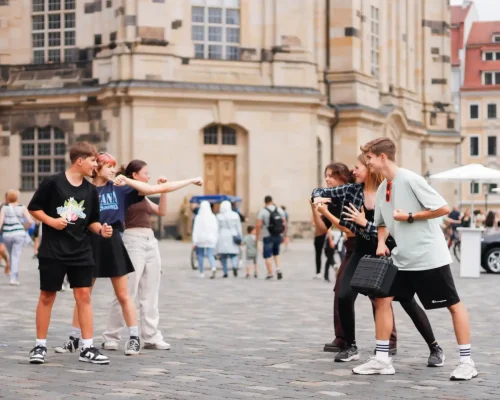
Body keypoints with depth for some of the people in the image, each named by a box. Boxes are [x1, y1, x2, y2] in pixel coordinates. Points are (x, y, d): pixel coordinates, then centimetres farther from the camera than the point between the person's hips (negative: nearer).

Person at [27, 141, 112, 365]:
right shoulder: (53, 183, -9)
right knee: (47, 296, 4)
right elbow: (33, 208, -3)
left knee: (84, 295, 0)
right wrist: (51, 221, -17)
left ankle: (87, 348, 4)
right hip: (52, 252, -4)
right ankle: (40, 346, 14)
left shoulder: (90, 190, 5)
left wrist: (101, 230, -7)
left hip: (81, 253, 4)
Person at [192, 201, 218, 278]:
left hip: (201, 239, -2)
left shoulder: (198, 217, -9)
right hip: (210, 239, 2)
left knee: (200, 255, 12)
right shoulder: (213, 217, 0)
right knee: (210, 255, 0)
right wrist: (216, 239, 11)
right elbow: (216, 229, 3)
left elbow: (196, 230, -9)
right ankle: (213, 267, -27)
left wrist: (194, 241, -6)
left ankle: (201, 272, 15)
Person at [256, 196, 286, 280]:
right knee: (276, 253, 22)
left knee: (267, 256, 4)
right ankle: (278, 269, 3)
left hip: (268, 236, -4)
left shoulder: (262, 211, -7)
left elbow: (259, 225, -13)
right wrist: (282, 234, 14)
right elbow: (284, 224, 3)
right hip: (278, 236, 4)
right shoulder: (280, 210, 4)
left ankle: (270, 273, 0)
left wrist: (257, 236, -4)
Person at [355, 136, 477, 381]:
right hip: (402, 258, 8)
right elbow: (382, 223, 22)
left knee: (453, 305, 0)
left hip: (429, 256, -8)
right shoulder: (383, 188, 9)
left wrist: (410, 217, -16)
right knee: (382, 300, 2)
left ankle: (467, 362, 5)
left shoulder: (410, 179, -15)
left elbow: (444, 208, -18)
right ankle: (382, 360, 7)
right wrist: (381, 243, 3)